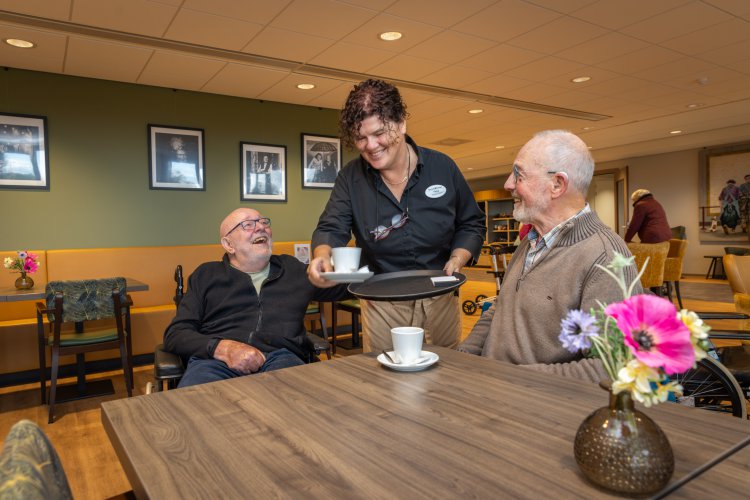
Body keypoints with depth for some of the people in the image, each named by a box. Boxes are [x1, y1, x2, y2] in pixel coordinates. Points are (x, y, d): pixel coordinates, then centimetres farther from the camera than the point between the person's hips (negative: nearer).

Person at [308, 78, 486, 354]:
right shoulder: (351, 177, -3)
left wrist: (456, 261, -11)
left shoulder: (442, 167, -3)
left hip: (439, 299, 1)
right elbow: (331, 229, -8)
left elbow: (471, 224, 6)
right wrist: (323, 256, -31)